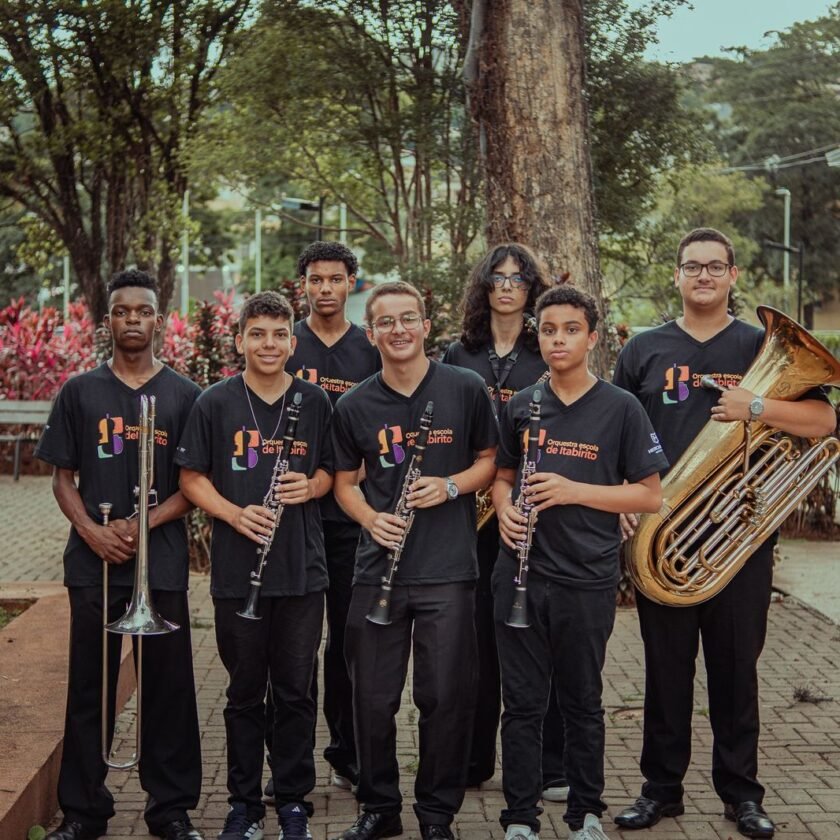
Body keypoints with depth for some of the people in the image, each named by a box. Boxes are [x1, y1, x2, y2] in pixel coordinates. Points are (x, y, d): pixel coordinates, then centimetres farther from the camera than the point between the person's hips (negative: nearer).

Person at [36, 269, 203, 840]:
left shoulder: (184, 396, 4)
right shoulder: (80, 392, 7)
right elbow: (63, 477, 7)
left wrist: (142, 524, -13)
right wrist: (91, 531, -10)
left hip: (162, 563, -1)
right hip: (93, 560, 1)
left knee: (168, 686, 3)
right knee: (90, 686, 6)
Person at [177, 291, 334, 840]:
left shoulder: (314, 402, 4)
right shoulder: (216, 404, 0)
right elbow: (192, 478, 2)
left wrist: (310, 486, -10)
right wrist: (235, 513, -14)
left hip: (302, 570, 1)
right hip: (237, 570, -1)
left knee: (295, 691, 7)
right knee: (245, 691, 9)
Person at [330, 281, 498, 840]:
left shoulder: (465, 389, -1)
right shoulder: (354, 406, 4)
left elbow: (490, 460, 8)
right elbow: (345, 481, 13)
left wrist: (450, 486, -11)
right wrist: (370, 518, -7)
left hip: (448, 569, -1)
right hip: (378, 569, 2)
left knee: (447, 697, 3)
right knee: (373, 698, 6)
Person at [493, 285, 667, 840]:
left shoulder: (620, 409, -3)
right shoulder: (521, 405, 7)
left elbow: (650, 495, -4)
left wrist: (574, 491, -16)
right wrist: (506, 507, -5)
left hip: (586, 580, -2)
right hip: (521, 574, 2)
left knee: (583, 705, 10)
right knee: (522, 703, 7)